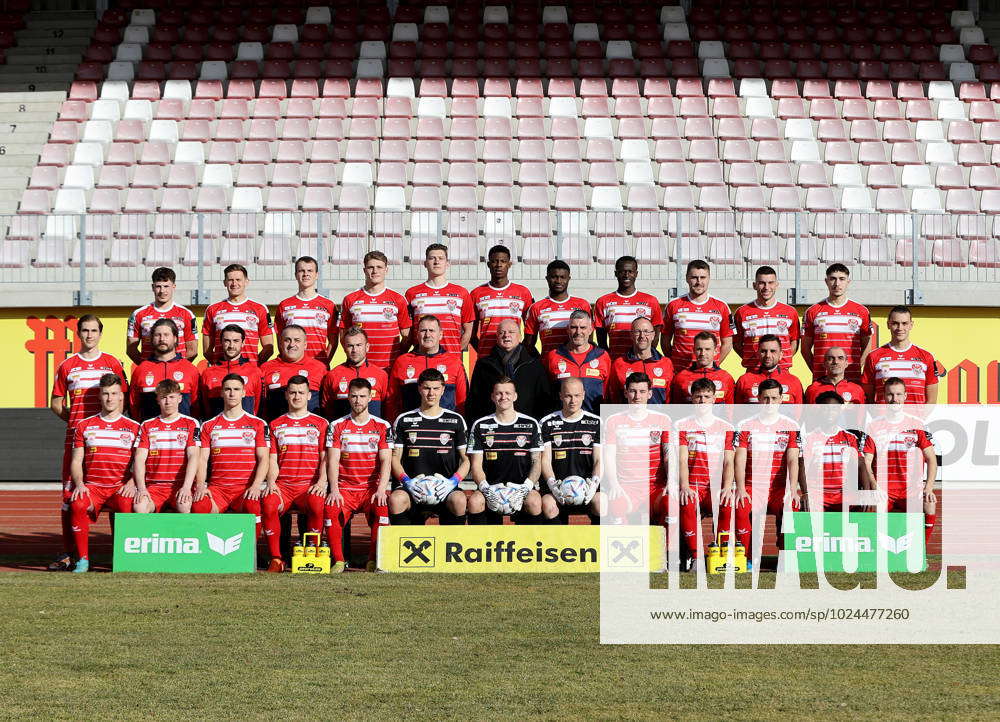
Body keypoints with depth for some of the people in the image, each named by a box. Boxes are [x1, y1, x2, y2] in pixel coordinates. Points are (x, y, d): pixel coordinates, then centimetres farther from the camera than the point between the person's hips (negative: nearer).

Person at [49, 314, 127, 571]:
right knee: (70, 492, -4)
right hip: (75, 434, 1)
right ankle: (67, 553, -1)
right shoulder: (67, 366, 12)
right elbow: (56, 403, 16)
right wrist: (75, 419, 3)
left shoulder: (113, 364, 10)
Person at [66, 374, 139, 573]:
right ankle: (82, 559, -22)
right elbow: (76, 461, 12)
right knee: (77, 504, -33)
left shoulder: (133, 428, 11)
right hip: (92, 486, 1)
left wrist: (132, 482, -11)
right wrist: (79, 483, -8)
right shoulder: (85, 426, 15)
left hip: (121, 487, -1)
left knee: (128, 506, -36)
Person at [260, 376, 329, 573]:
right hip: (282, 484, 1)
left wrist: (321, 481, -10)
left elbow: (325, 458, 8)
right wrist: (271, 482, -7)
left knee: (317, 503, -36)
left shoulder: (320, 423, 15)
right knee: (268, 503, -33)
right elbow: (272, 459, 12)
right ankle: (276, 559, -22)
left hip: (310, 484, -1)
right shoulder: (276, 425, 19)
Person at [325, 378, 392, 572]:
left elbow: (386, 461, -1)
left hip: (372, 487, 0)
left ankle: (374, 561, -21)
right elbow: (332, 461, 2)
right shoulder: (337, 426, 9)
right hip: (345, 487, 0)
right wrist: (334, 490, -14)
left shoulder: (382, 426, 8)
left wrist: (381, 490, -16)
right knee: (330, 509, -31)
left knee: (383, 508, -33)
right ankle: (338, 561, -20)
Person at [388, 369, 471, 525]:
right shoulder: (404, 420, 12)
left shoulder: (455, 420, 11)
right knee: (396, 499, -33)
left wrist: (454, 481, -8)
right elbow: (395, 458, 10)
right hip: (413, 487, 0)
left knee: (459, 500, -34)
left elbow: (466, 459, 11)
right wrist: (406, 481, -9)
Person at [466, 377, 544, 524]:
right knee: (474, 501, -32)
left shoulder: (530, 424, 10)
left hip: (522, 488, 0)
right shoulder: (480, 426, 9)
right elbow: (476, 465, 6)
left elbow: (537, 462, 7)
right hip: (491, 489, 0)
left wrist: (527, 486, -13)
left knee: (534, 502, -34)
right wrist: (485, 487, -15)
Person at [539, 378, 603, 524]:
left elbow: (599, 460, 5)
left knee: (600, 502, -32)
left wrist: (594, 481, -17)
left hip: (587, 485, 0)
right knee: (547, 503, -33)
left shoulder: (596, 423, 11)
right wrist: (552, 482, -19)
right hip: (558, 484, 0)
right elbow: (545, 460, 2)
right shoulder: (547, 424, 10)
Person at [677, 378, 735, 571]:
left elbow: (728, 463, 7)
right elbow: (682, 461, -1)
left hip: (717, 488, 1)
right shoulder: (683, 425, 11)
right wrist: (684, 487, -19)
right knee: (687, 504, -37)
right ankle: (692, 557, -30)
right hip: (692, 485, -1)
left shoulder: (725, 427, 16)